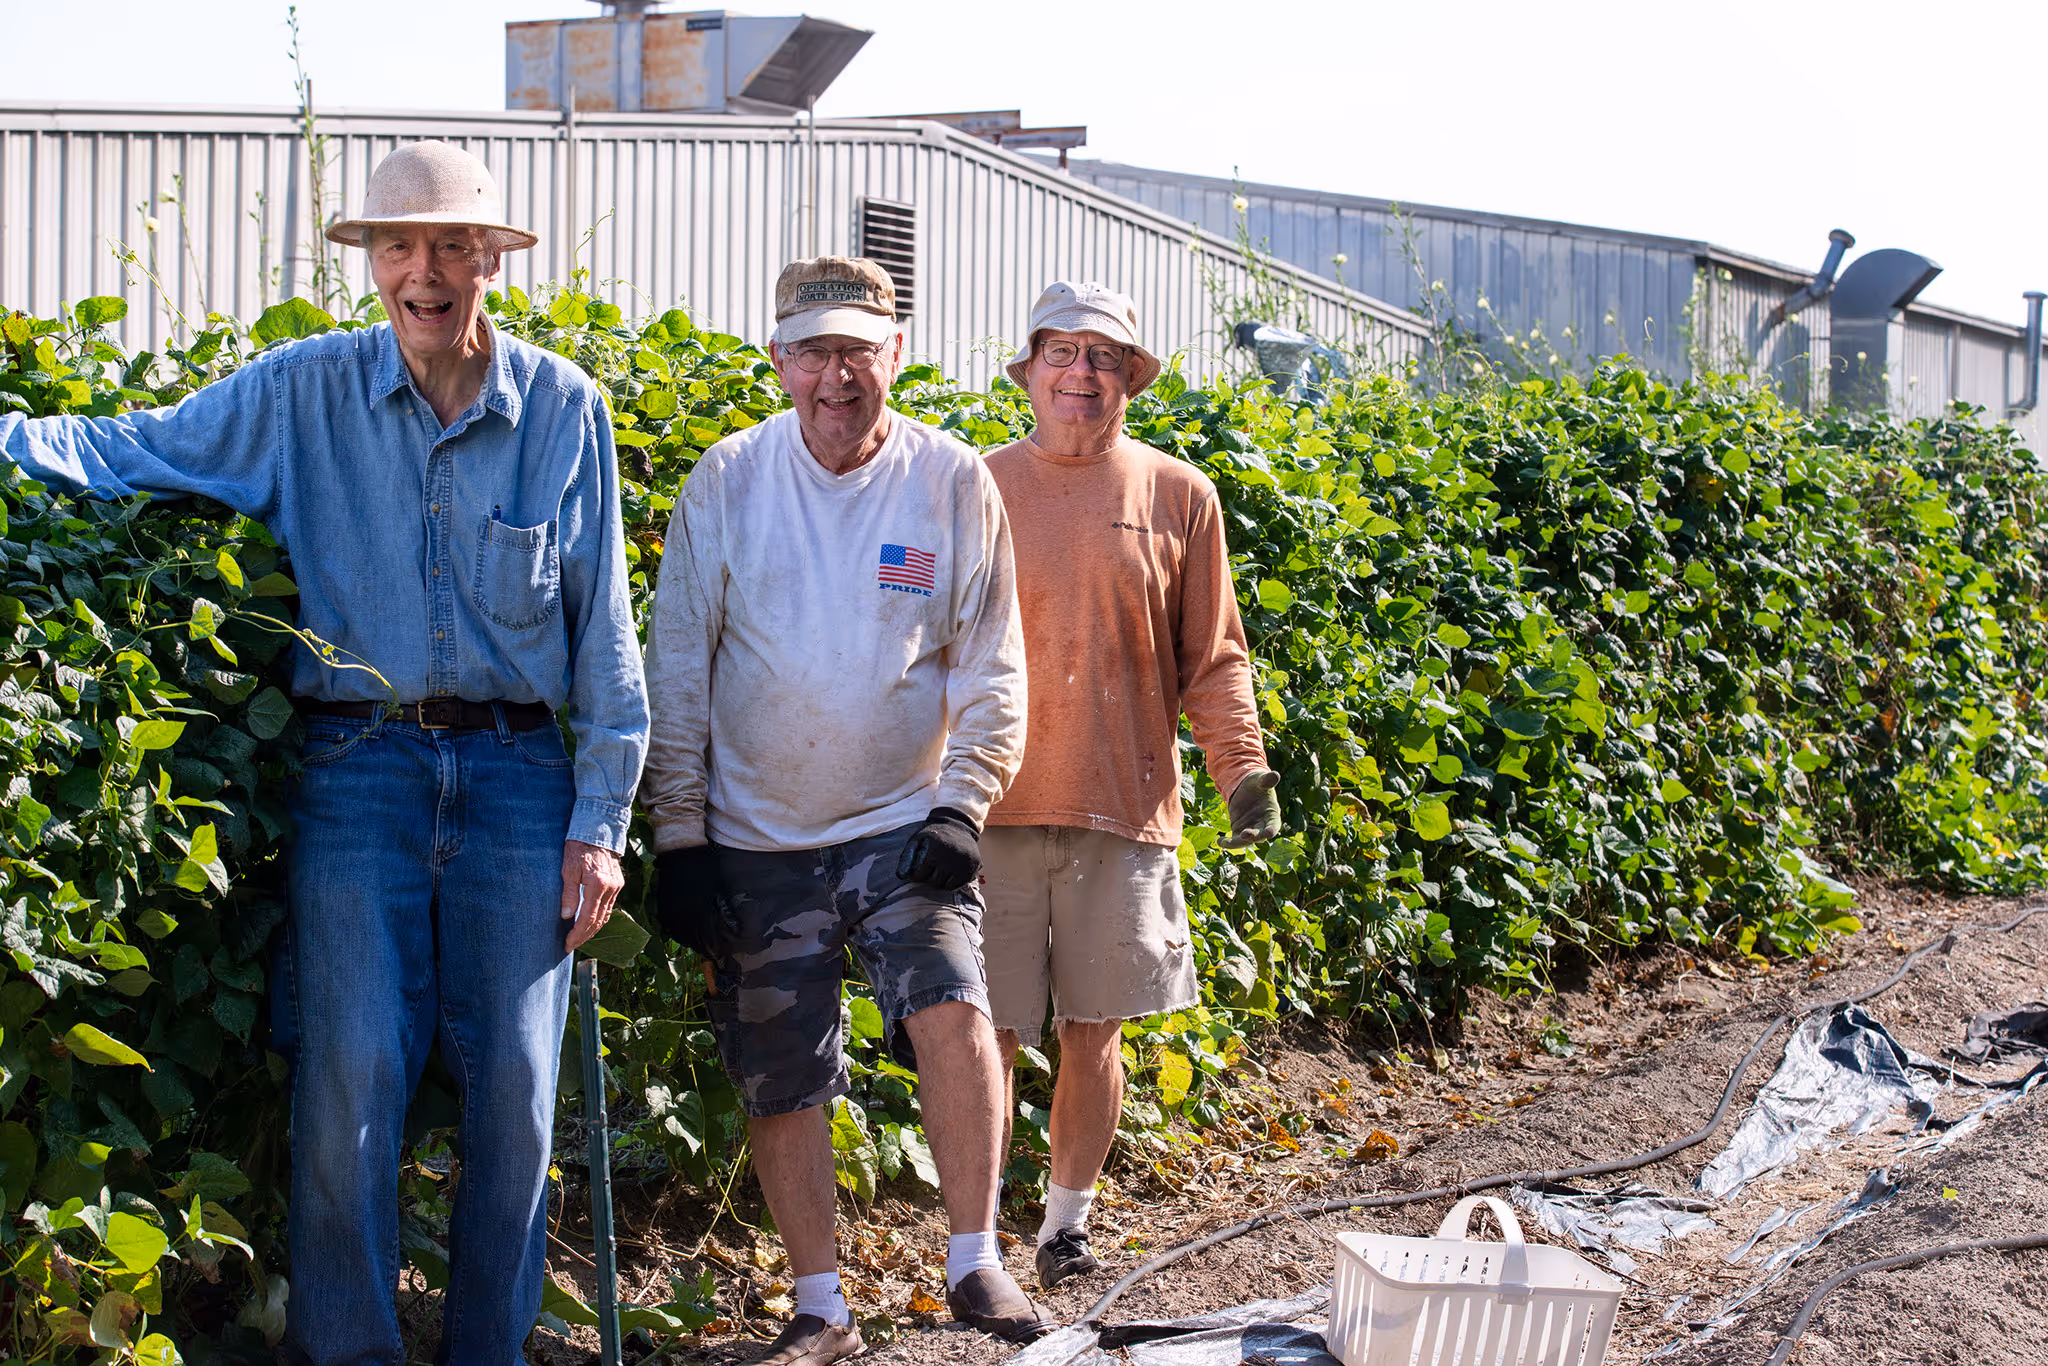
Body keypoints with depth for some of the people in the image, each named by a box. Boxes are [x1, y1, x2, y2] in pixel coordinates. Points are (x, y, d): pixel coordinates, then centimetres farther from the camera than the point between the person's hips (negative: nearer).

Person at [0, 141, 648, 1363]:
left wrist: (600, 816, 3)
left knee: (514, 1088, 4)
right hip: (358, 770, 0)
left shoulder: (562, 408, 2)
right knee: (350, 1080, -4)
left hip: (517, 775, 1)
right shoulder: (306, 393, 2)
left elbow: (604, 634, 5)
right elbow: (132, 453, 6)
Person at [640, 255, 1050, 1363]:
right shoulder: (728, 481, -3)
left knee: (951, 1010, -21)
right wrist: (678, 835, -1)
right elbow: (677, 668, 1)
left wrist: (961, 806, -8)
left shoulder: (954, 484, -2)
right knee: (779, 1085, 5)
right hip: (758, 842, 1)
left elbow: (988, 670, 3)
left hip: (903, 826, -1)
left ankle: (974, 1263, -5)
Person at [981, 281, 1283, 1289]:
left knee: (1096, 1030, 9)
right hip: (996, 810, -1)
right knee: (987, 1032, 0)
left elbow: (1212, 658, 9)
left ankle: (1068, 1219, 25)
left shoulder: (1178, 496, 7)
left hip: (1125, 809, 1)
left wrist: (1245, 768, -2)